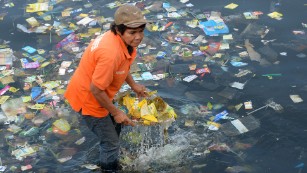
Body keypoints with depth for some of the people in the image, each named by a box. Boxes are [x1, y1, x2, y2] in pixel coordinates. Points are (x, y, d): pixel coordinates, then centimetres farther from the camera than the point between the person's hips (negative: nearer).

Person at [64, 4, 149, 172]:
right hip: (88, 97, -10)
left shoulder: (121, 39, -9)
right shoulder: (111, 53, -39)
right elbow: (96, 89, -31)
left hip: (97, 93, 10)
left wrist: (133, 85, 13)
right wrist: (115, 112, -19)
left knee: (114, 126, 31)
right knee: (111, 143, 7)